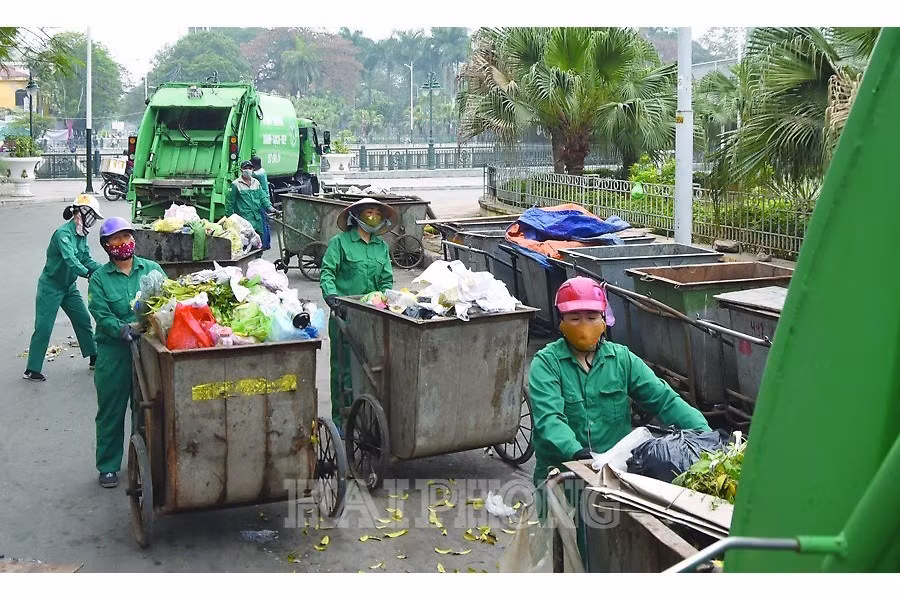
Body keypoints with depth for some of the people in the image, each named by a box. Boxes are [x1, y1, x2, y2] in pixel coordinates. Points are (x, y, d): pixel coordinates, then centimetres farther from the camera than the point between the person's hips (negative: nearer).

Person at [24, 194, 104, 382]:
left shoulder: (82, 235, 2)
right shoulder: (63, 233, -25)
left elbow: (86, 259, 5)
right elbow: (70, 259, -39)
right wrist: (88, 274, -51)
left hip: (69, 287, 8)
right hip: (50, 287, -8)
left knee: (83, 321, 12)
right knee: (43, 328, -5)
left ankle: (94, 359, 25)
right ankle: (32, 370, 3)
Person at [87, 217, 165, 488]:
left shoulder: (152, 269, 5)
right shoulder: (99, 278, 0)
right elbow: (102, 314, -9)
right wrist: (124, 329, -26)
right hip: (113, 352, -1)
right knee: (111, 410, 7)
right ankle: (108, 466, 19)